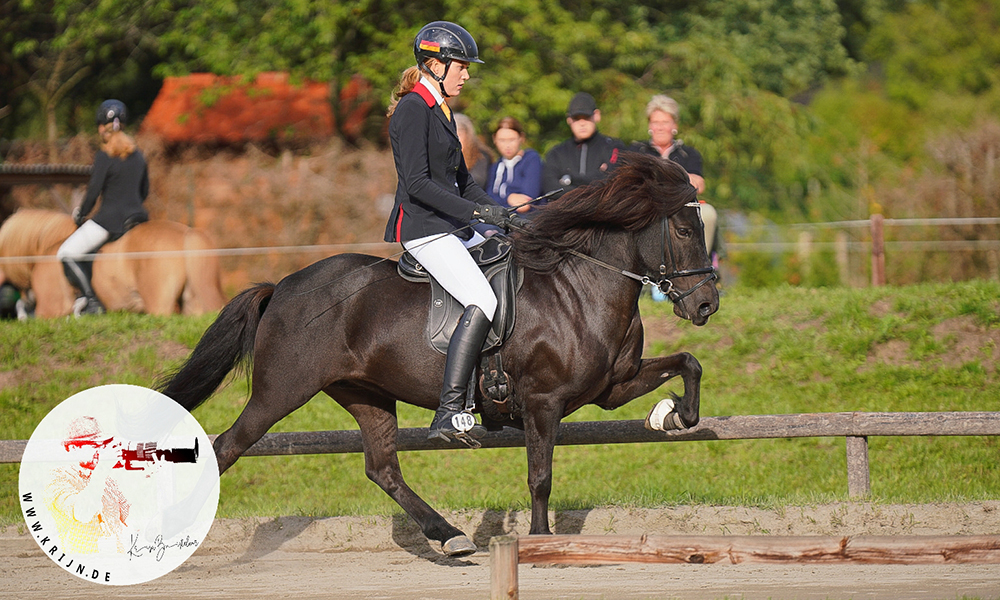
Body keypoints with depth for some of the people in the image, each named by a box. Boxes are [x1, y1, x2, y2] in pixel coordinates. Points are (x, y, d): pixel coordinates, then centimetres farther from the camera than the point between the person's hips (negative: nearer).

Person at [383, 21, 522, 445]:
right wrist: (478, 211, -23)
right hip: (422, 229, -10)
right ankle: (448, 414, -29)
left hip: (453, 227, 10)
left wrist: (503, 215, 10)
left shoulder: (439, 111, 19)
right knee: (482, 302, -24)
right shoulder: (413, 109, -11)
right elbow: (417, 182, -20)